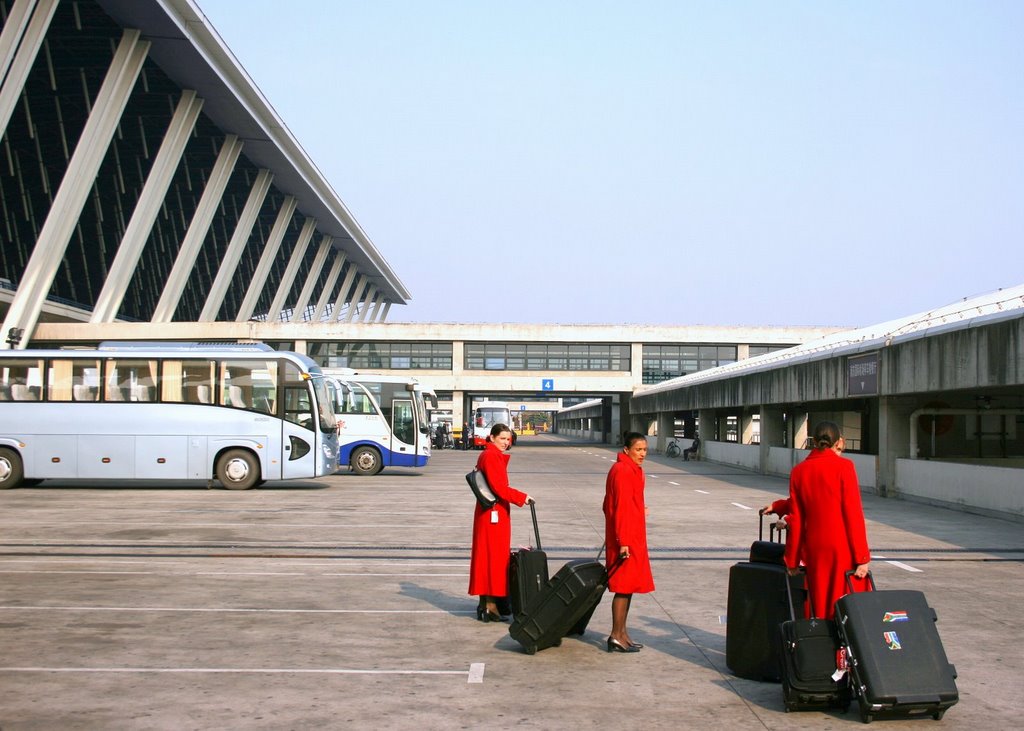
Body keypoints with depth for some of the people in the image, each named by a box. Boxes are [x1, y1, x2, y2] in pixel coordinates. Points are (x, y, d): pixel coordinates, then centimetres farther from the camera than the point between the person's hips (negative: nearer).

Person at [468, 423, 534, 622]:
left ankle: (485, 602, 19)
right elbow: (498, 487, -21)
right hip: (494, 514, -10)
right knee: (493, 556, -7)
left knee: (493, 556, 13)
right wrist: (522, 497, -16)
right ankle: (491, 605, -4)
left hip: (494, 513, 10)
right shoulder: (491, 456, -14)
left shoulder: (492, 455, 17)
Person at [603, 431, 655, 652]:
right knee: (624, 586, -6)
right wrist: (623, 542, -22)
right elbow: (622, 508, -20)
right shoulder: (623, 471, -16)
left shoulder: (632, 470, 15)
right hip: (627, 539, -10)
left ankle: (622, 632, 22)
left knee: (628, 586, 14)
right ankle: (617, 637, -1)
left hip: (632, 537, 10)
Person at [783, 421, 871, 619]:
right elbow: (853, 513, -11)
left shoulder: (799, 471, 5)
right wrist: (862, 557, -8)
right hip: (843, 547, -4)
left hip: (814, 549, 4)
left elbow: (796, 519, 7)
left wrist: (792, 560, 12)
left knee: (820, 607, 12)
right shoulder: (843, 466, -7)